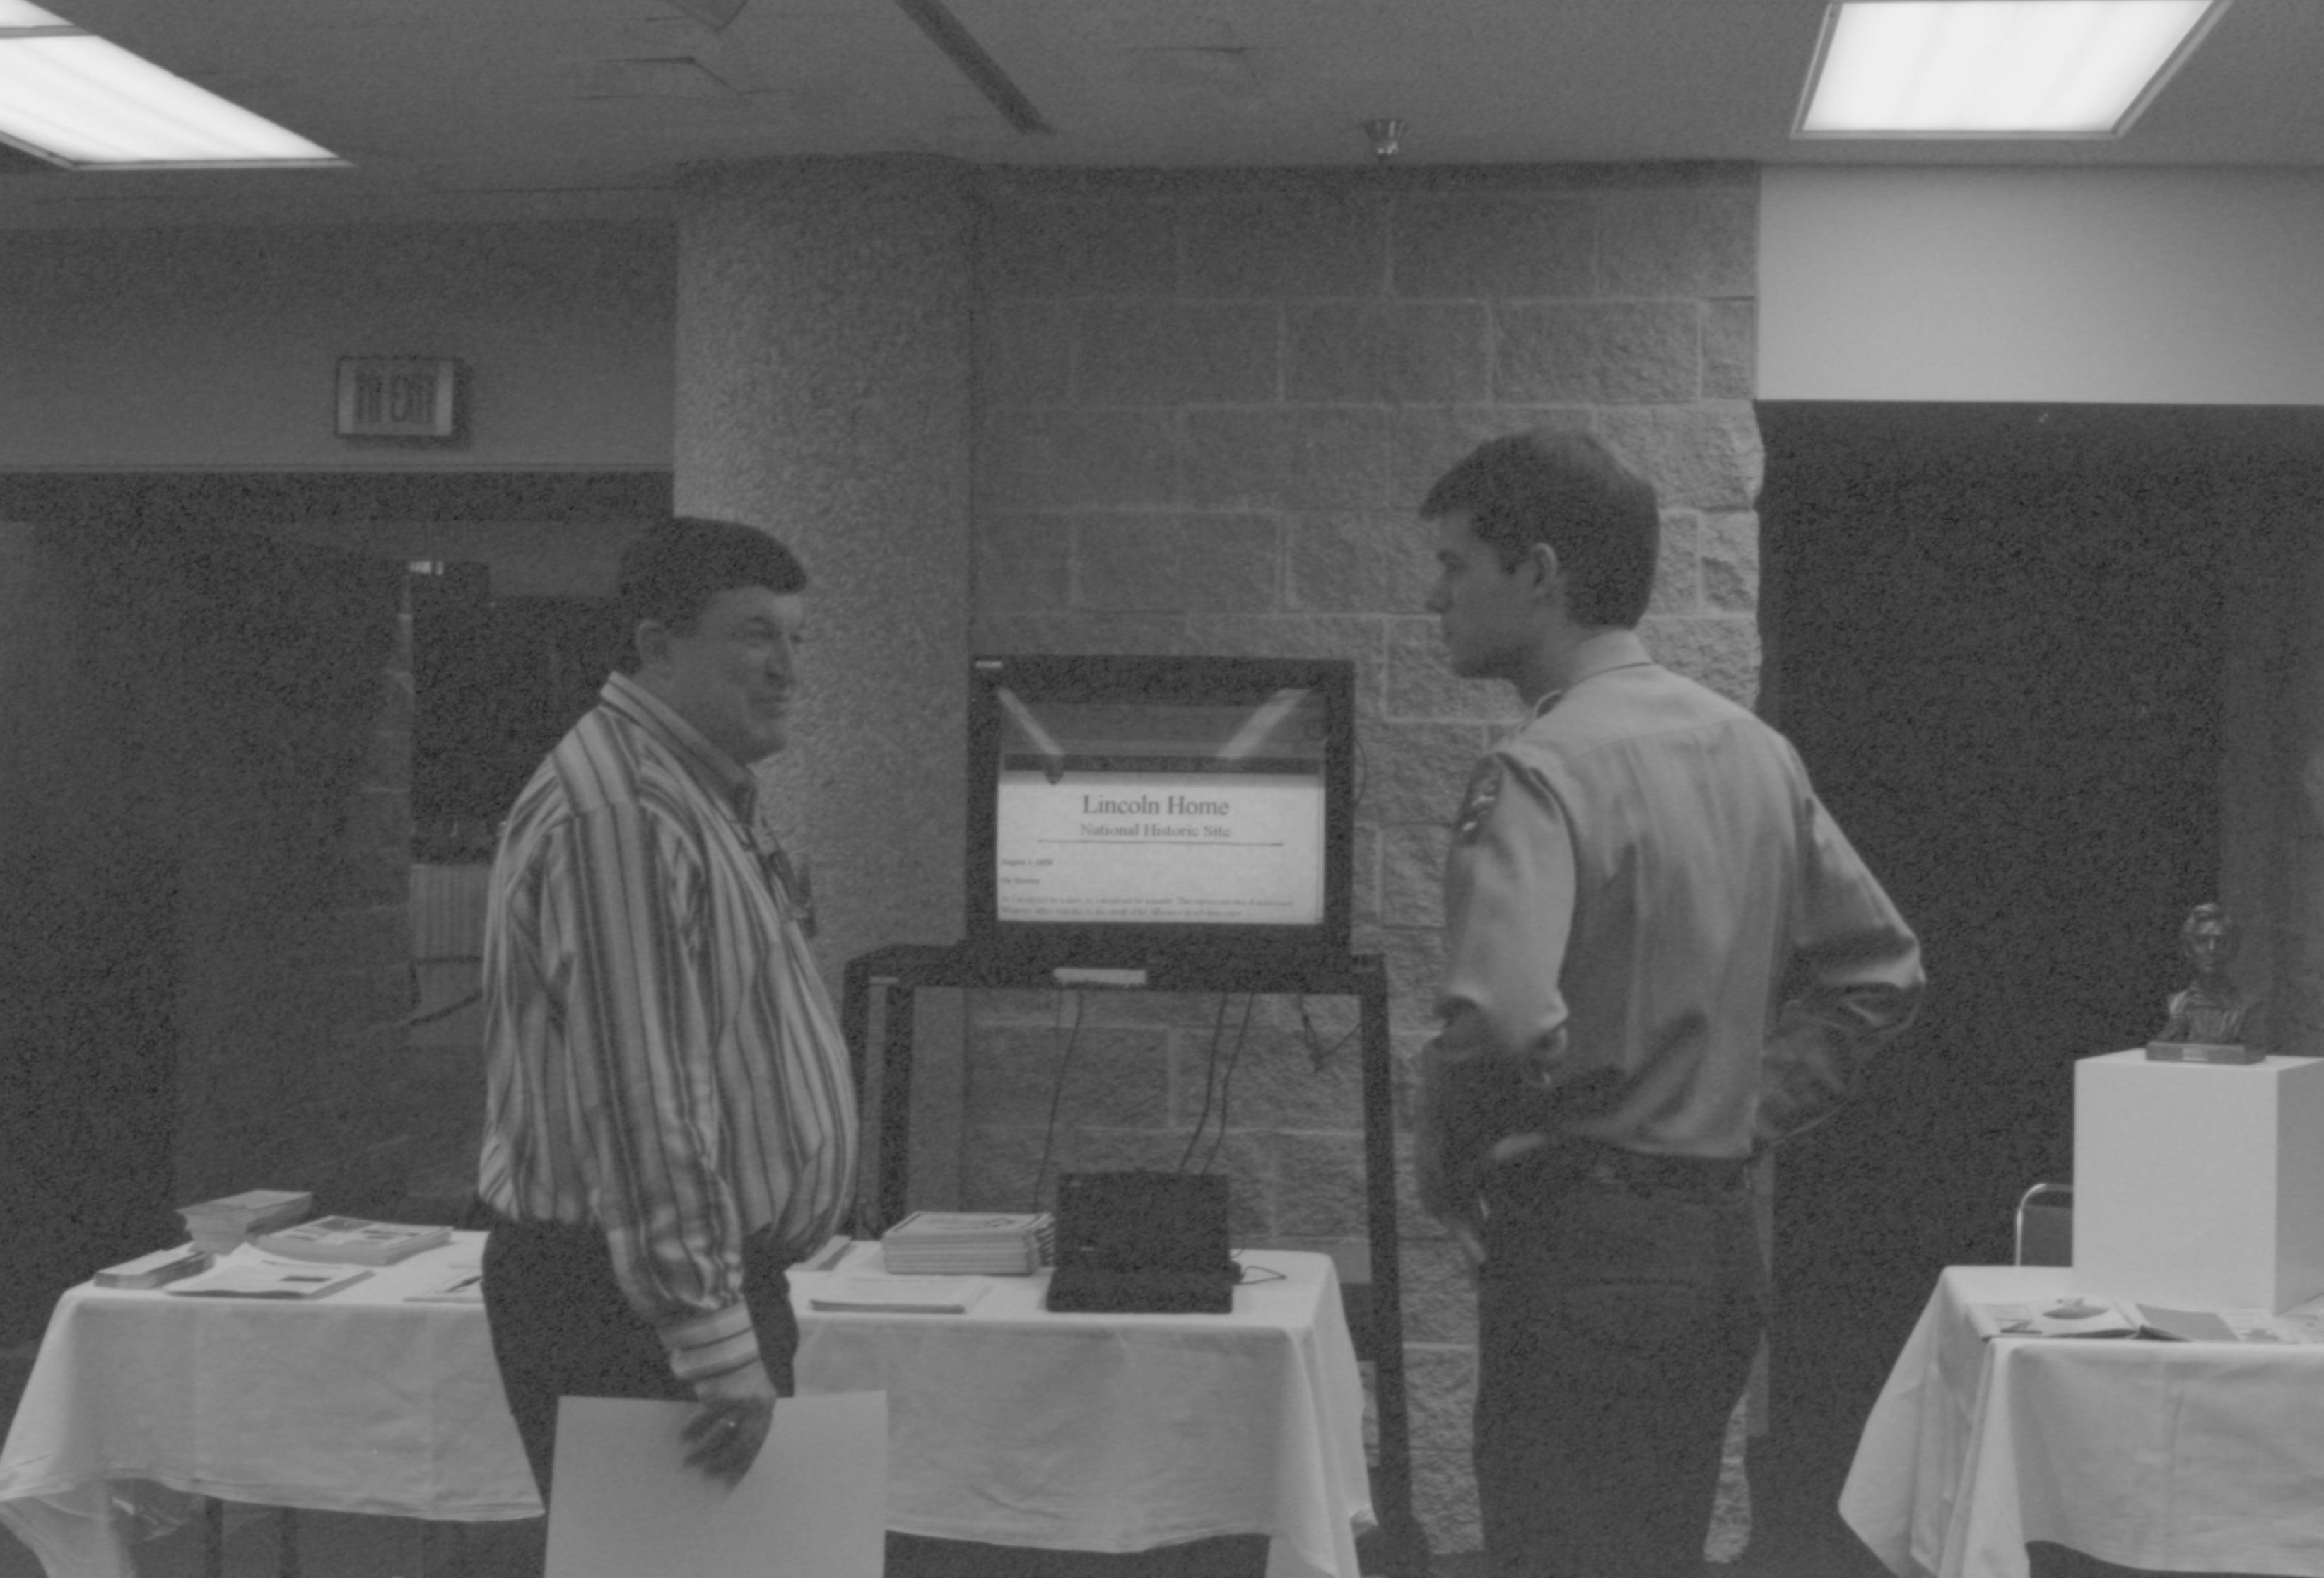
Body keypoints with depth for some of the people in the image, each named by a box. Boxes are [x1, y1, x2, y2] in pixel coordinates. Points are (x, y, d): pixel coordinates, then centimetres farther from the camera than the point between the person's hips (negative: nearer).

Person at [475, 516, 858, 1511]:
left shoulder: (708, 796, 16)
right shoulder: (616, 815, -19)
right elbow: (642, 1103, -24)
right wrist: (719, 1351, -25)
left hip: (718, 1275, 10)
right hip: (625, 1302, -10)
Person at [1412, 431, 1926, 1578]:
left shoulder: (1542, 772, -17)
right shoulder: (1752, 749, 9)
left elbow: (1504, 1021, -31)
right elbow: (1880, 969, 16)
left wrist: (1443, 1164, -13)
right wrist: (1749, 1116, 14)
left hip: (1585, 1254, -9)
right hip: (1721, 1244, 9)